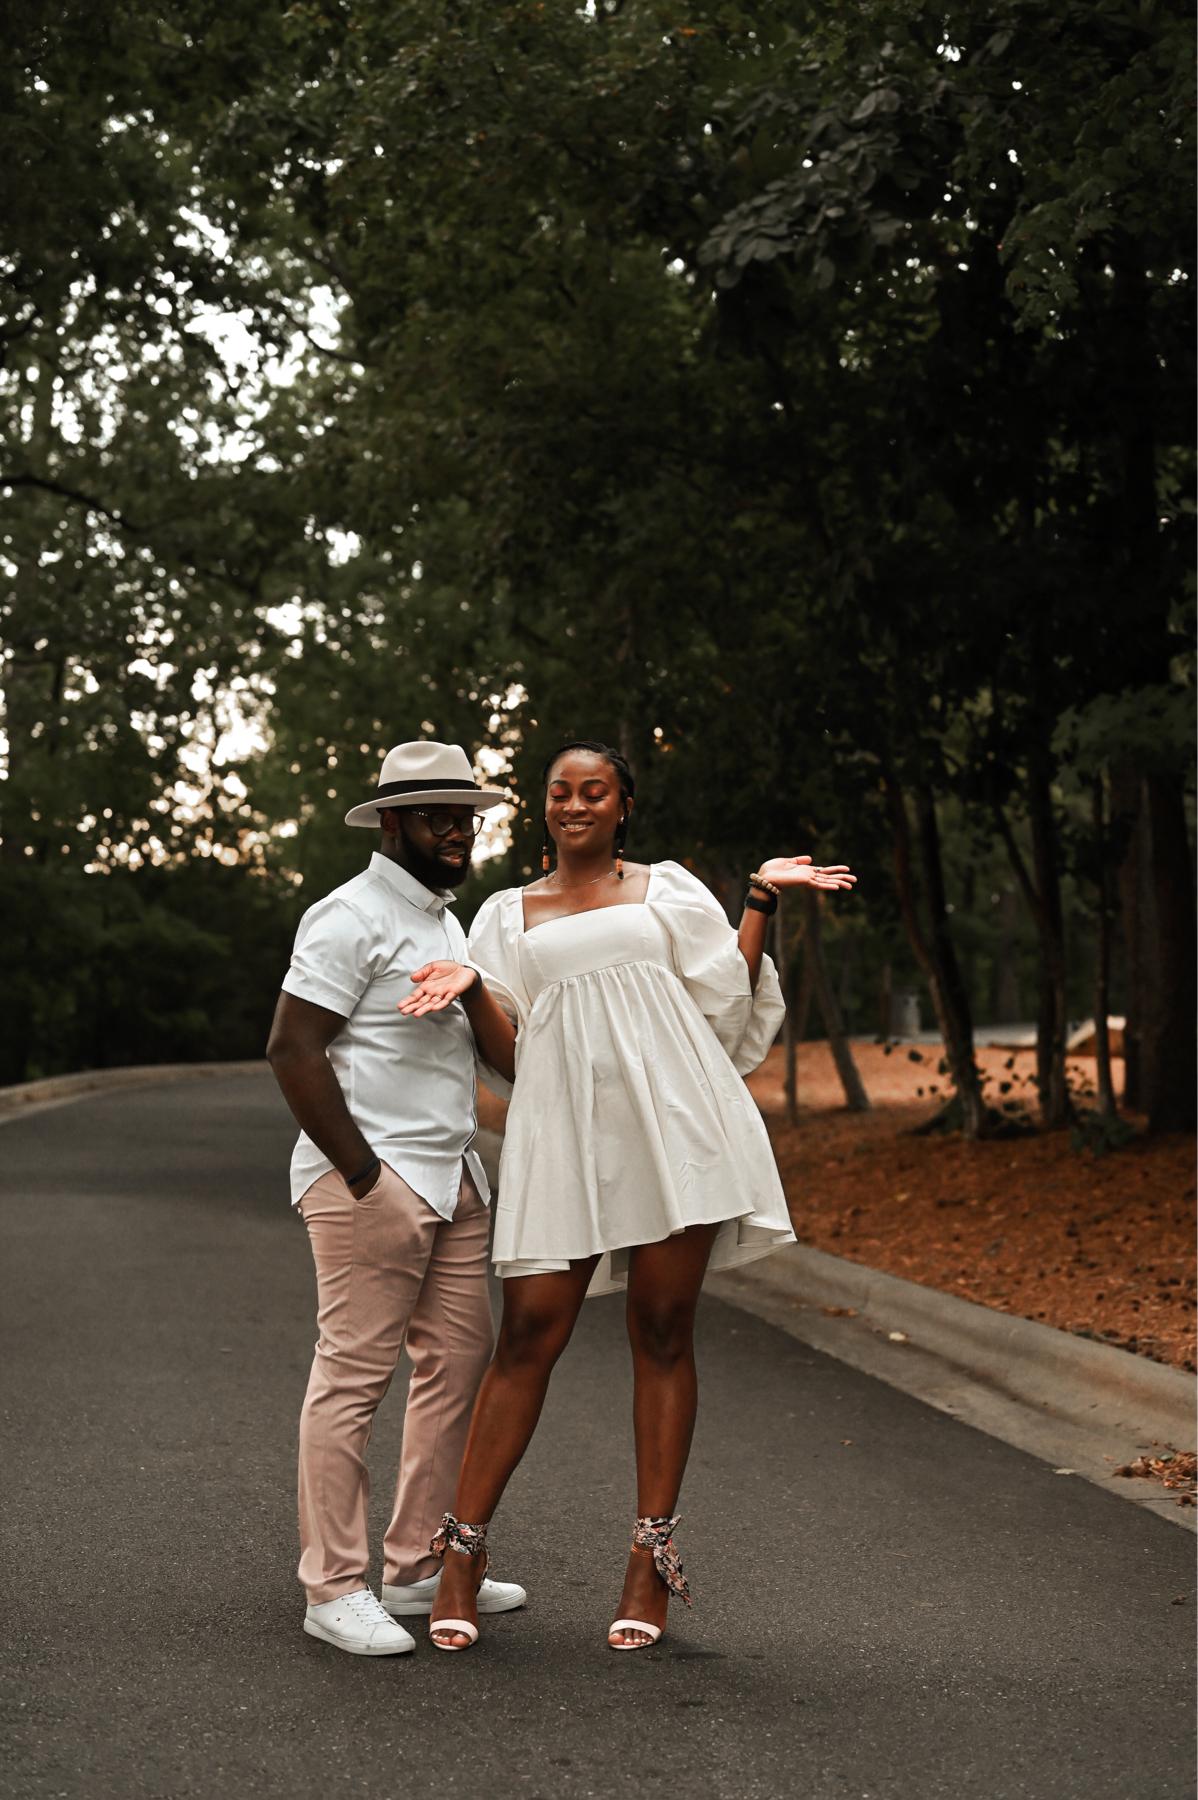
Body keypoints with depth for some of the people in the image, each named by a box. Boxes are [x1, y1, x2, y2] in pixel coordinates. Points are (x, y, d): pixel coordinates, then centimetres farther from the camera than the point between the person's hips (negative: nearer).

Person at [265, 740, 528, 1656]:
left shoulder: (443, 919, 20)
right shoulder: (353, 916, -9)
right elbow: (292, 1048, -16)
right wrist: (362, 1174, -18)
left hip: (451, 1181, 9)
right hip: (373, 1181, -9)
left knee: (460, 1362, 9)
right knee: (355, 1373, -7)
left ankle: (419, 1569, 18)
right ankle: (335, 1588, -2)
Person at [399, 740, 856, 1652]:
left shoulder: (668, 891, 16)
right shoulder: (509, 915, 19)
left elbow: (727, 1002, 10)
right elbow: (508, 1055, 12)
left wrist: (761, 900, 6)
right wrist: (470, 988, -6)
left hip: (668, 1123, 0)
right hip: (561, 1136, 1)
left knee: (664, 1333, 0)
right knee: (530, 1332, -6)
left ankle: (654, 1553, 8)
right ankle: (463, 1546, 2)